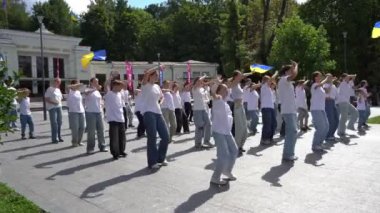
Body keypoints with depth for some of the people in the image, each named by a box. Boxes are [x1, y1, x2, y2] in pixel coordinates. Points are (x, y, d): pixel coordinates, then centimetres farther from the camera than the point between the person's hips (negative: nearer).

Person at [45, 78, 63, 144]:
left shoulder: (58, 90, 17)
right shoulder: (50, 89, -5)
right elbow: (46, 99, -11)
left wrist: (60, 103, 9)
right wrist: (53, 102, -21)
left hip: (59, 107, 7)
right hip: (52, 108, -7)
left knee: (59, 122, 9)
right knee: (54, 123, -8)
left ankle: (59, 137, 19)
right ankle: (54, 139, -5)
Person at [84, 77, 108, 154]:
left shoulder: (98, 92, 15)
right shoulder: (88, 90, -6)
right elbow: (86, 93, -30)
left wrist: (102, 104, 6)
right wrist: (95, 88, -42)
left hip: (99, 112, 6)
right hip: (90, 113, -6)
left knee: (101, 130, 9)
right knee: (91, 131, -2)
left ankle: (102, 146, 19)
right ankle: (90, 148, 7)